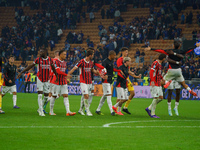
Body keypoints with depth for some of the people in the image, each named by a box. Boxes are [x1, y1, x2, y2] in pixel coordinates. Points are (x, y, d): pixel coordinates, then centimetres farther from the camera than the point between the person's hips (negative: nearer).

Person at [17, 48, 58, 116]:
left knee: (46, 95, 4)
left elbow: (53, 69, 15)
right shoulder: (38, 59, -5)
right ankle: (41, 111, -5)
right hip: (40, 79, -3)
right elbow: (30, 66, 1)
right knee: (40, 95, -9)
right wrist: (21, 72, 0)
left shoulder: (50, 60, 0)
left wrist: (57, 76, 24)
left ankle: (40, 109, 21)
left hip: (47, 80, 3)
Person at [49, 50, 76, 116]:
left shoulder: (64, 63, 13)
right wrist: (66, 75, -21)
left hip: (63, 82, 7)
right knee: (54, 96, 3)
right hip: (56, 82, -7)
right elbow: (58, 71, -20)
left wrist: (66, 79, 16)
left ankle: (68, 112, -13)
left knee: (65, 96, -4)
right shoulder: (56, 61, -11)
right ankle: (51, 111, 15)